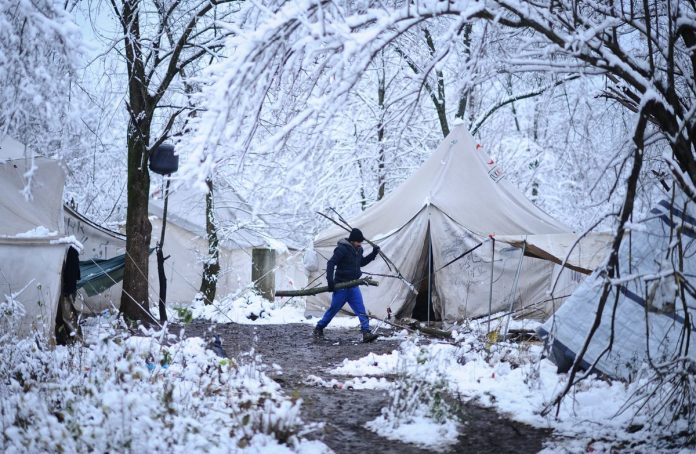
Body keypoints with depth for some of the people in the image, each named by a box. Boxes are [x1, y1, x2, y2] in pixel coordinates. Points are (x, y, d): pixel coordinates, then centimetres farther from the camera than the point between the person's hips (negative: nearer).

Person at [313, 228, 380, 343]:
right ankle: (318, 329, 24)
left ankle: (366, 333, -11)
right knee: (333, 309, 5)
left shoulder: (358, 250, 9)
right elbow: (331, 263, -20)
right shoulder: (342, 249, -16)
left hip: (353, 286, 6)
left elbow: (361, 262, 27)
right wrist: (330, 280, -27)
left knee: (361, 310, -6)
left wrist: (373, 254, 15)